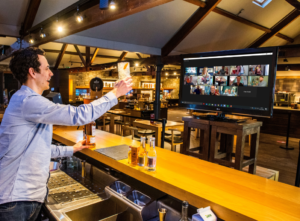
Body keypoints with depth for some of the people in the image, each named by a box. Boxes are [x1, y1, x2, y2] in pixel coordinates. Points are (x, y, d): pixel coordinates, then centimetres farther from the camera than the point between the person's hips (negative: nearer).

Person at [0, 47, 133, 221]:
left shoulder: (26, 100, 13)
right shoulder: (28, 101, -23)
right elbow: (79, 115, -29)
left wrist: (71, 149, 18)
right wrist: (115, 94, -20)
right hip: (16, 199, -10)